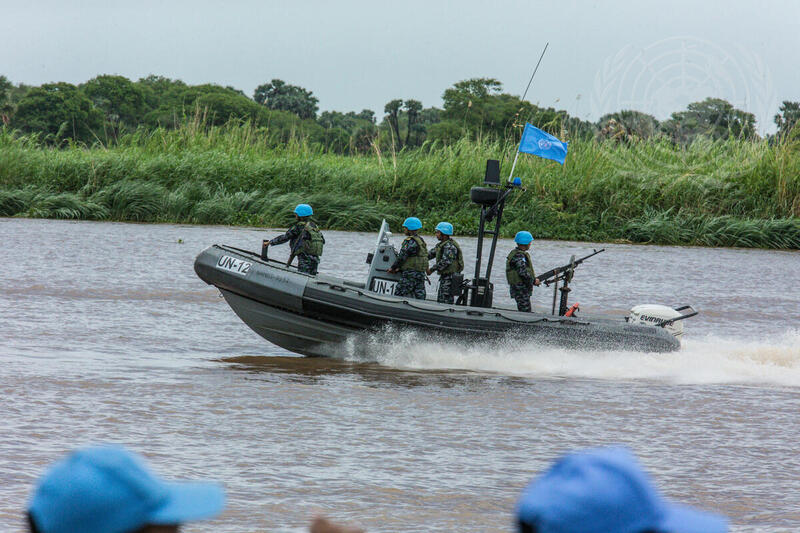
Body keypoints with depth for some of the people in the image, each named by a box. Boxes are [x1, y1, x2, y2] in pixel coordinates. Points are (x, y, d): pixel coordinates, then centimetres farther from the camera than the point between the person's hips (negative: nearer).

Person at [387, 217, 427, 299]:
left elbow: (402, 256, -13)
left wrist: (393, 268, 0)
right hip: (421, 274, 9)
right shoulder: (420, 240, 16)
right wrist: (399, 268, 13)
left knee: (398, 296, -6)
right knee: (419, 297, 7)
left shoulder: (410, 241, -14)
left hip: (410, 274, -9)